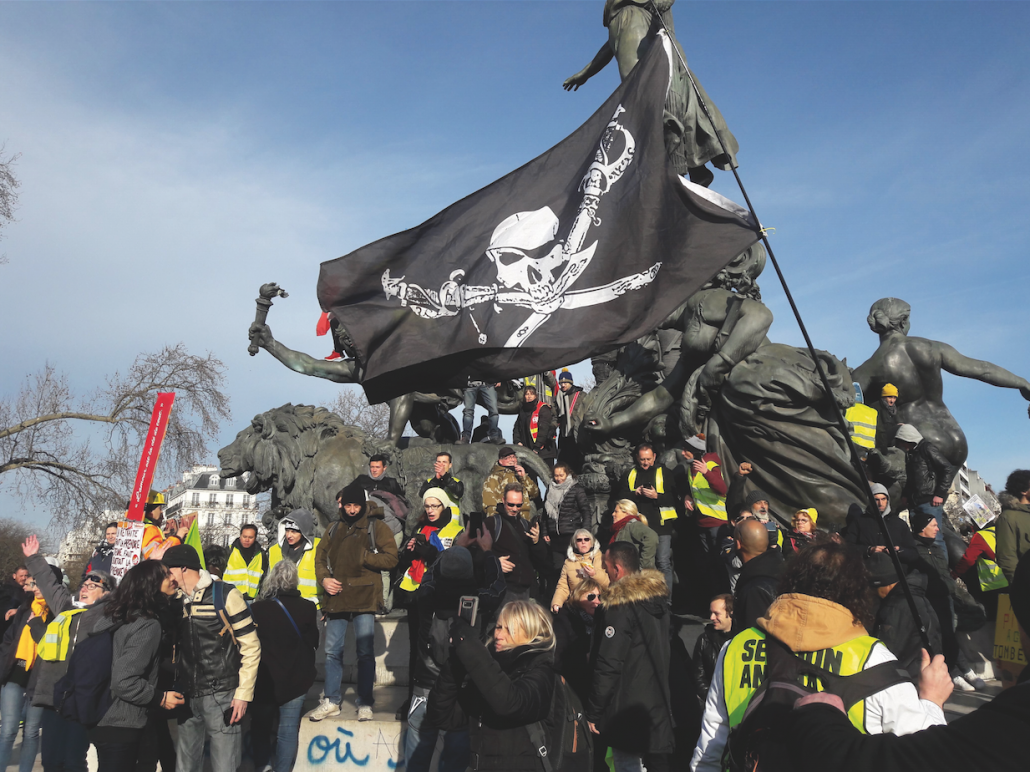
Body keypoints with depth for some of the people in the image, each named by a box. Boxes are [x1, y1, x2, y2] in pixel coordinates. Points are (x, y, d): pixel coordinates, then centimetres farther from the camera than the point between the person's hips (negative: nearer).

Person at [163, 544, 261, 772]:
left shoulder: (225, 595, -8)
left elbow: (251, 646, -7)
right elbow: (174, 648, 16)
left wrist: (244, 693, -10)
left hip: (221, 696, -5)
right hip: (187, 697, 5)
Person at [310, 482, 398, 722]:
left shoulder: (376, 527, 1)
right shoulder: (334, 529, 15)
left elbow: (391, 559, -6)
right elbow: (320, 557, 18)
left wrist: (363, 556, -17)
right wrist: (323, 578, -1)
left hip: (364, 598, -4)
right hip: (336, 598, 4)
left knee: (365, 652, 0)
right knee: (332, 652, 10)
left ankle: (365, 704, 11)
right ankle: (331, 702, 23)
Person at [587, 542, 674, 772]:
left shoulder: (621, 608, -18)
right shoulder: (659, 599, 7)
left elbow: (608, 666, -19)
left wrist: (593, 712, -12)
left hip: (629, 713, -8)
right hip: (660, 708, 8)